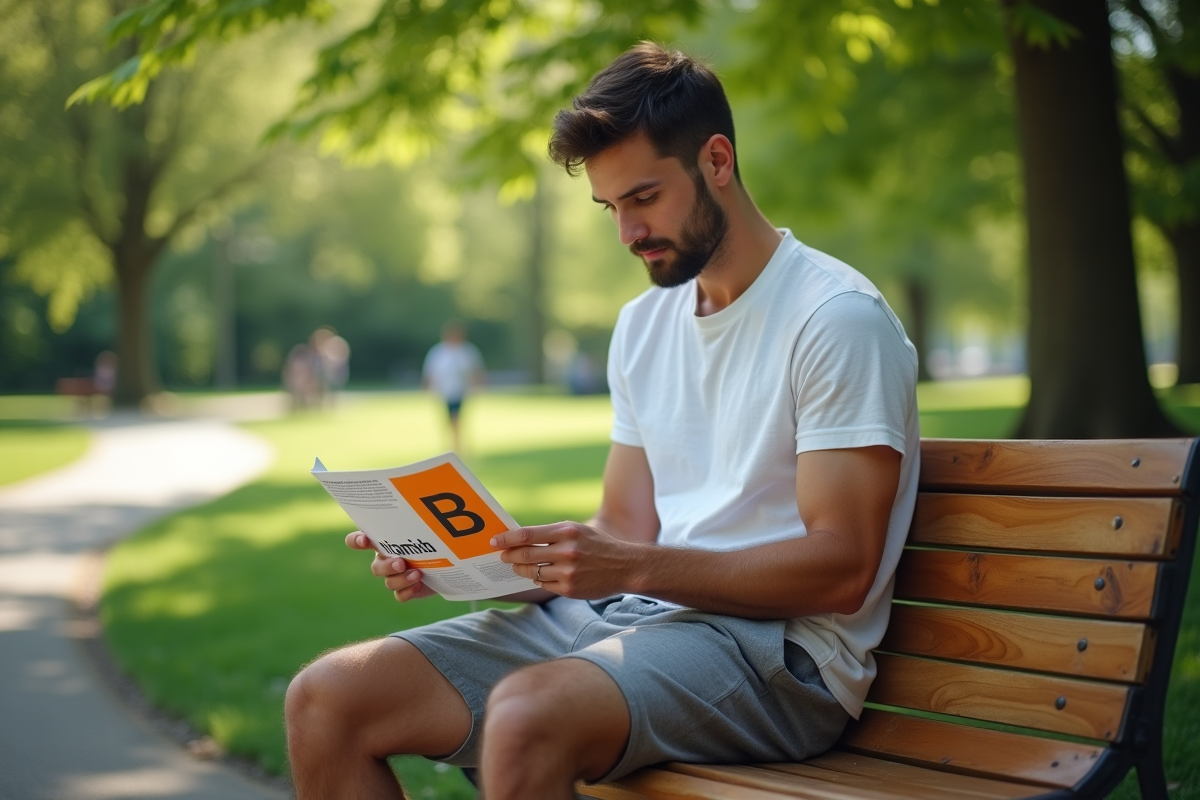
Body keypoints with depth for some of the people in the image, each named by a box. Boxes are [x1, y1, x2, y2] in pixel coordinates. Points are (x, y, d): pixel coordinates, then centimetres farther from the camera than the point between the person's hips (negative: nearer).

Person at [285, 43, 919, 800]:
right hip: (627, 615, 8)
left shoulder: (838, 318, -9)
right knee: (325, 699, -6)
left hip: (773, 649, -7)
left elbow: (840, 569, -15)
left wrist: (636, 569, -24)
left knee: (527, 714, -37)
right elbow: (624, 532, 14)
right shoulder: (643, 325, 17)